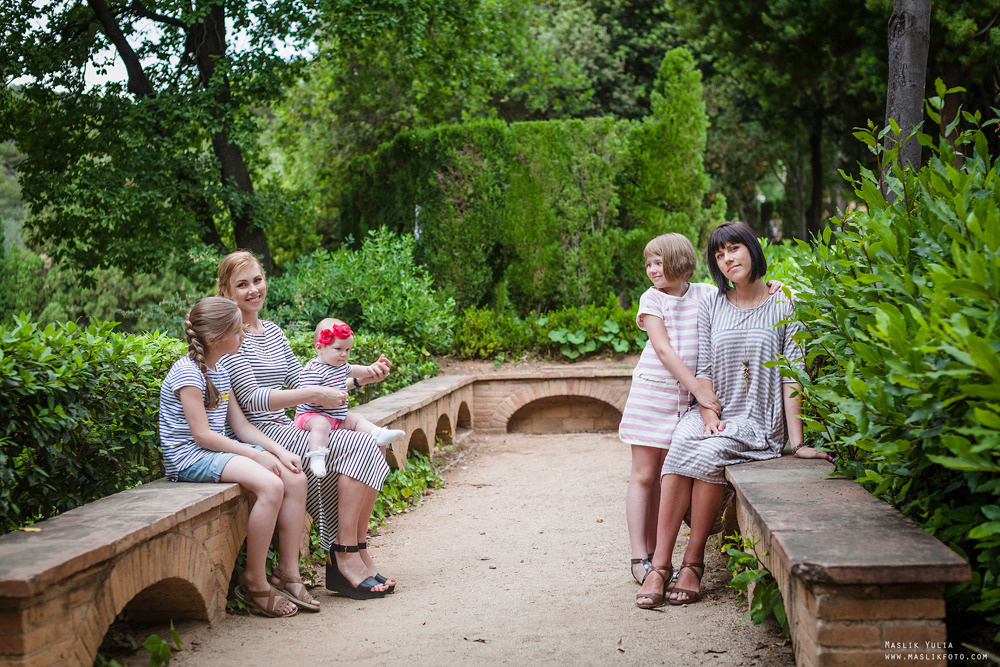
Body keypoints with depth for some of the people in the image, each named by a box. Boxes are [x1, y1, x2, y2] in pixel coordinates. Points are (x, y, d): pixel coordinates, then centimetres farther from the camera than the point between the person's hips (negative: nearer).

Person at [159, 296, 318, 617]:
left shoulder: (219, 370, 14)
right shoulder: (187, 372, -14)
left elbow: (241, 426, 15)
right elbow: (201, 435, -19)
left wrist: (278, 451, 0)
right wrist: (258, 456, -17)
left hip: (219, 450, 9)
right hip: (190, 457, -9)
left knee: (296, 479, -8)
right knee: (270, 485, -29)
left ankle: (288, 573, -3)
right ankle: (254, 584, -18)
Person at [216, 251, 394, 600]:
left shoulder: (272, 330, 18)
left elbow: (299, 381, 17)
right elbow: (251, 398, -17)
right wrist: (313, 394, -21)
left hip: (286, 431, 8)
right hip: (259, 435, -8)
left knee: (368, 447, -14)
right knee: (357, 447, -21)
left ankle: (356, 552, -12)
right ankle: (347, 558, -18)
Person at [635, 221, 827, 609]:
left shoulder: (782, 307, 1)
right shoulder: (712, 307, 11)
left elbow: (792, 377, -4)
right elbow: (703, 370, 8)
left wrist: (797, 442, -12)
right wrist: (709, 417, -11)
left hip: (757, 421, -3)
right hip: (712, 412, 3)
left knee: (708, 455, -33)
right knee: (678, 450, -30)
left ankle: (693, 562, -21)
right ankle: (660, 566, -29)